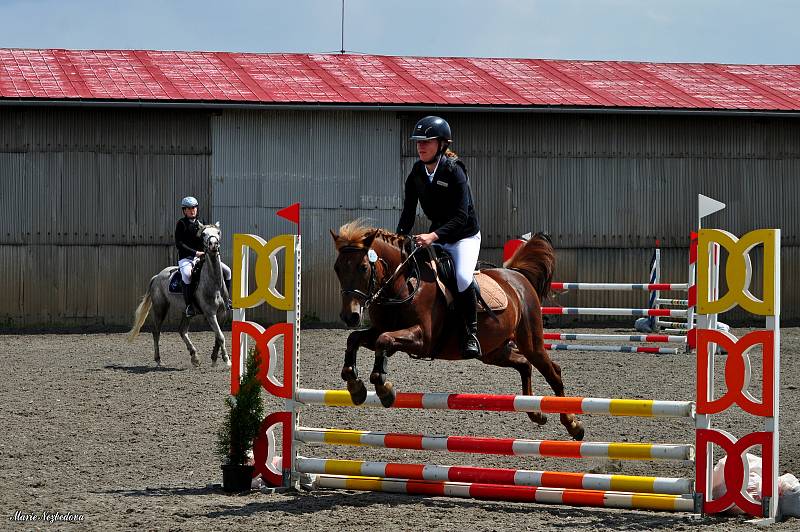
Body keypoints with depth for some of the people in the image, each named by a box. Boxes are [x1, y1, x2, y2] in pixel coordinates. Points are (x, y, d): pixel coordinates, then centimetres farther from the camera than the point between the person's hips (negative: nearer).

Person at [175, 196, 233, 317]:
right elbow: (179, 244, -11)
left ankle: (227, 299, 7)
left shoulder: (201, 222, 14)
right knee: (187, 274, -38)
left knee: (226, 270, -5)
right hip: (186, 258, -6)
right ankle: (189, 306, -32)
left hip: (203, 256, 6)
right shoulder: (182, 223, -3)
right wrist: (195, 252, -19)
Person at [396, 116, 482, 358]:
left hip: (465, 236, -7)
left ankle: (470, 333, -15)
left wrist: (433, 236, -38)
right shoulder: (417, 173, -1)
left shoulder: (454, 171, -20)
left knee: (463, 278, -30)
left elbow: (461, 216, -26)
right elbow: (408, 212, 0)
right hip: (436, 236, 7)